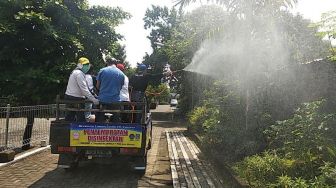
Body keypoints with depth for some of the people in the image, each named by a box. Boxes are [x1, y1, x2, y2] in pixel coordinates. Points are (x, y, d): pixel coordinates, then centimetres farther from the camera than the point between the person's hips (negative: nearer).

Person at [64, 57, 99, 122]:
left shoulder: (74, 72, 19)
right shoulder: (79, 73, -13)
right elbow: (84, 89, -21)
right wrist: (93, 99, -23)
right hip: (76, 99, -10)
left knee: (69, 117, 15)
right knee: (81, 119, -5)